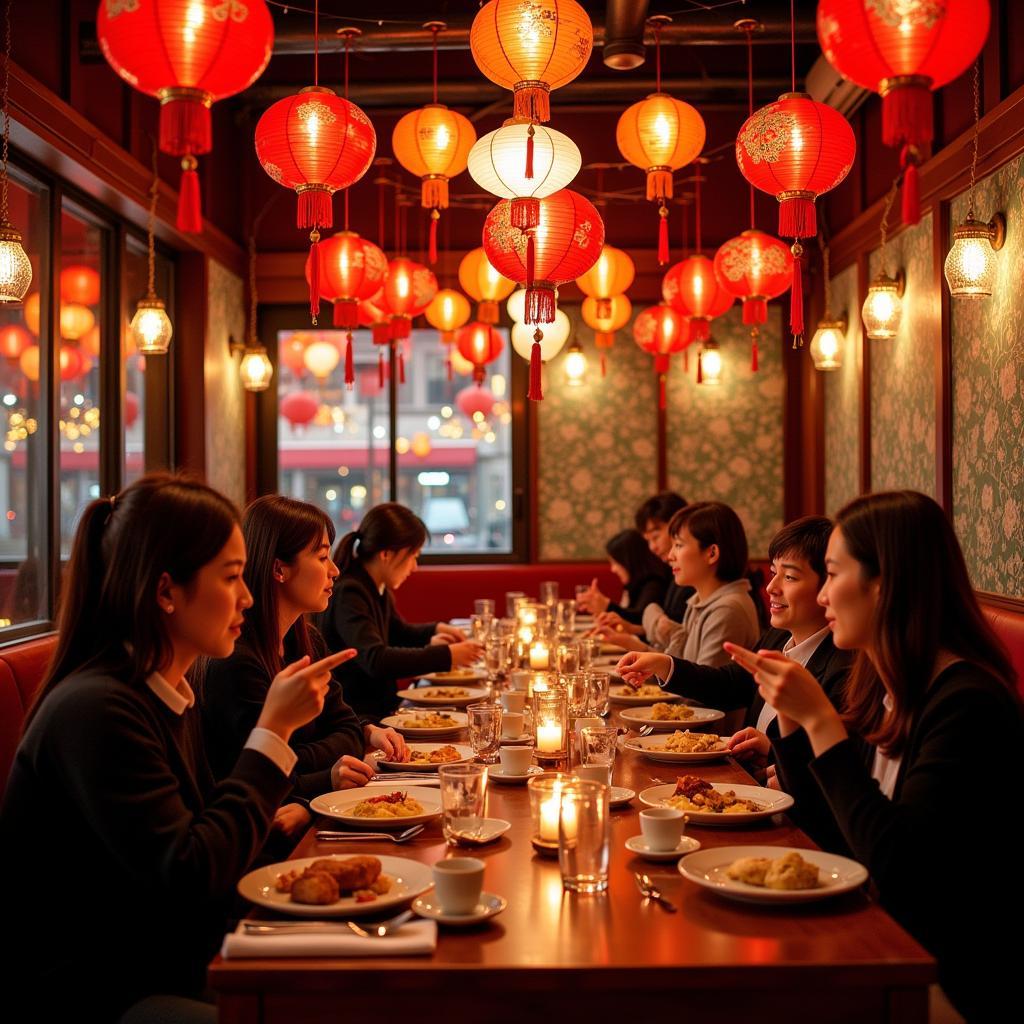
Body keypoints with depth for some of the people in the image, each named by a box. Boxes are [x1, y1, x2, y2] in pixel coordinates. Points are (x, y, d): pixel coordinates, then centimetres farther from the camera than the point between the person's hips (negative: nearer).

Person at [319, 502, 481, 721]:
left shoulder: (378, 590, 11)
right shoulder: (347, 594, -18)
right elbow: (376, 660, -31)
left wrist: (435, 630, 12)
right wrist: (446, 655, -26)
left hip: (380, 709, 9)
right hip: (354, 718, -9)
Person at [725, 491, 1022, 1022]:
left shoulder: (967, 704, -21)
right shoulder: (884, 687, 5)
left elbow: (895, 864, -27)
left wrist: (818, 718, -26)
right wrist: (787, 706, 5)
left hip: (954, 979, -8)